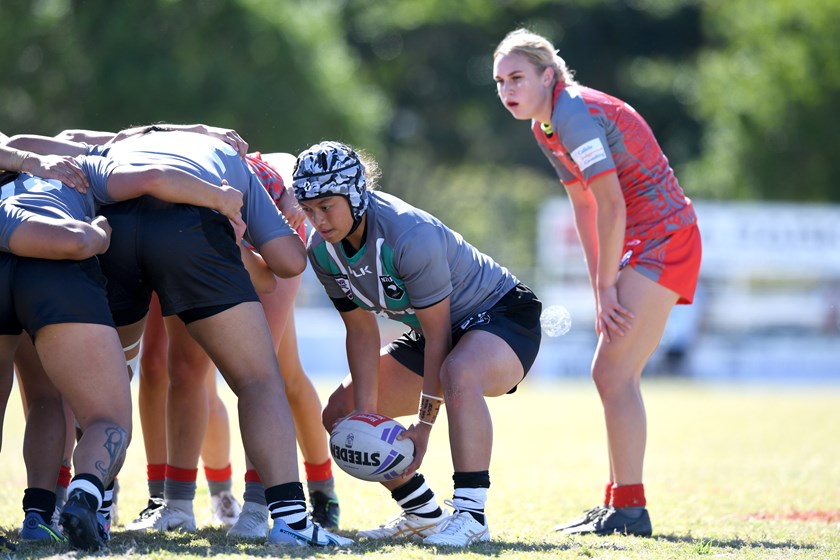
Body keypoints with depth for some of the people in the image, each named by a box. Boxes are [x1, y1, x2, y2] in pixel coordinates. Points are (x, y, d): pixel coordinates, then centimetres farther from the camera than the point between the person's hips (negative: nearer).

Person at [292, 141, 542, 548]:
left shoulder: (411, 236, -33)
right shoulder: (323, 250, -10)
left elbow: (438, 336, -27)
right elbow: (361, 331, -3)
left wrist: (424, 425, -25)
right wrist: (365, 412, -11)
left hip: (504, 315, -9)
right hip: (434, 330, 9)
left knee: (459, 374, -42)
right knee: (342, 415, 4)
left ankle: (470, 517, -36)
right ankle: (423, 516, 18)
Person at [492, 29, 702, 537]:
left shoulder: (575, 114, -18)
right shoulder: (546, 125, 12)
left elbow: (611, 204, -21)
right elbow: (585, 207, 15)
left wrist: (606, 288, -14)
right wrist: (601, 291, 10)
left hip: (664, 237, -10)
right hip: (646, 242, 10)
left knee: (613, 372, -12)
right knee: (616, 375, 11)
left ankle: (629, 509, -11)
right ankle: (618, 505, 16)